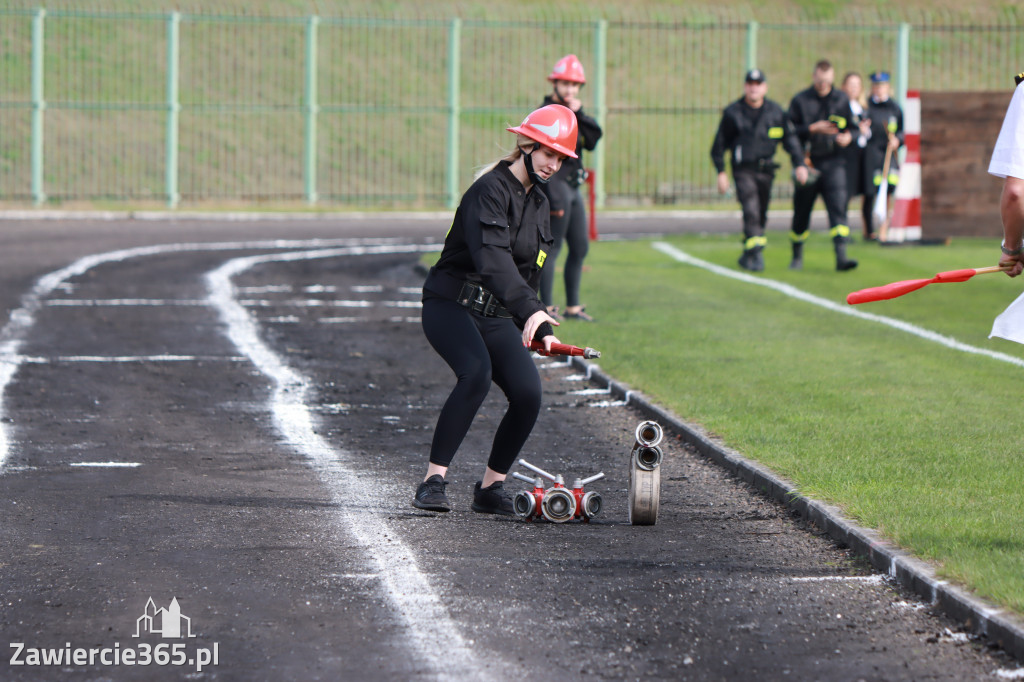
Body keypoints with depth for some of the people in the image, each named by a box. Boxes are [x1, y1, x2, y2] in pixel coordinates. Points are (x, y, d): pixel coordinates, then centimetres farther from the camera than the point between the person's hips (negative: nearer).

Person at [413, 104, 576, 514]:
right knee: (476, 373, -33)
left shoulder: (539, 205, 15)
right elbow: (492, 257, -31)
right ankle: (432, 481, -30)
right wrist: (531, 311, -43)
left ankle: (490, 488, 2)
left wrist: (538, 329, 19)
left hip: (497, 318, 7)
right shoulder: (490, 190, -14)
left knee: (528, 392, -14)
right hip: (450, 306, -7)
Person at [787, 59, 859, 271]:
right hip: (808, 164, -1)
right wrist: (813, 128, -17)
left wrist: (848, 136, -5)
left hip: (833, 163, 1)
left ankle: (841, 257, -22)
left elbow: (852, 126, 17)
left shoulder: (841, 100, 9)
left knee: (838, 206, -15)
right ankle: (797, 256, 26)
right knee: (801, 211, 7)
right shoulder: (800, 100, 1)